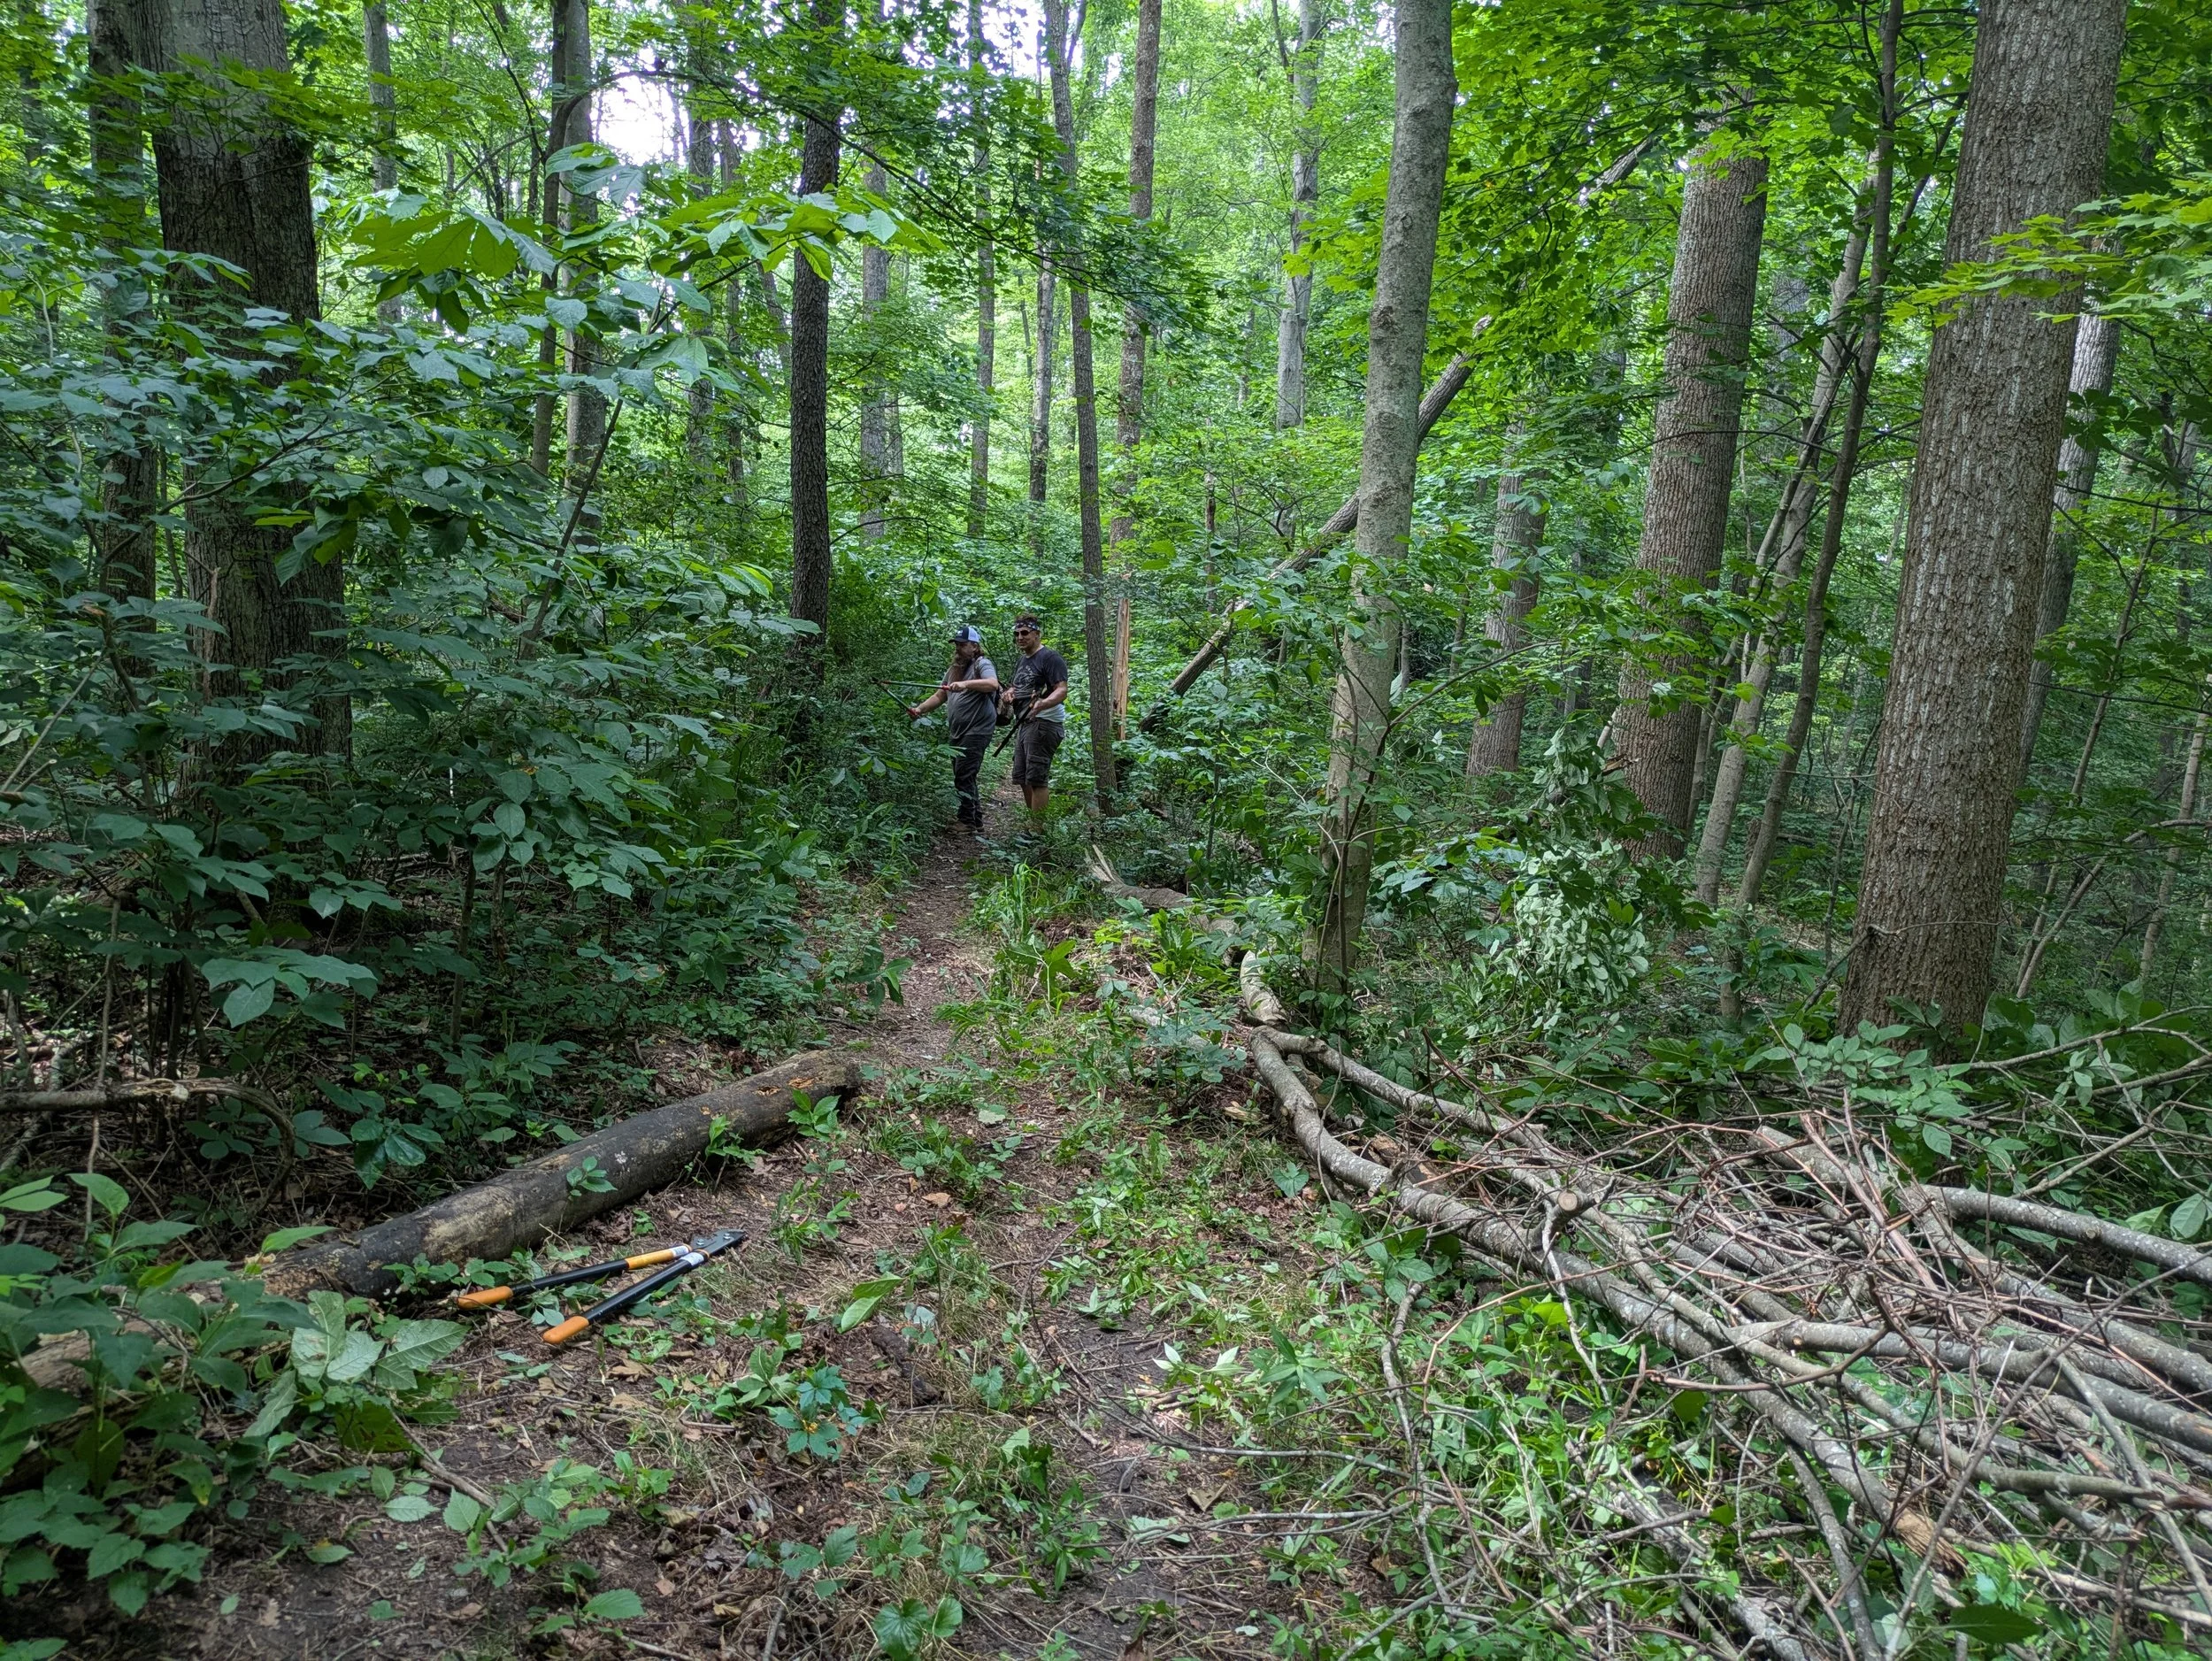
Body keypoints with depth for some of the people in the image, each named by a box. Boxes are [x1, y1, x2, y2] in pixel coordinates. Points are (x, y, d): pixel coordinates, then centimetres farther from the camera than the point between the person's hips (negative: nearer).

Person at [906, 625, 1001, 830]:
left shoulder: (982, 664, -7)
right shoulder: (954, 670, 19)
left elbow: (993, 684, -27)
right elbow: (940, 696, 16)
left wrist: (966, 684, -41)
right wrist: (919, 709, 1)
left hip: (976, 732, -9)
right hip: (957, 733, 9)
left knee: (963, 777, -13)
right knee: (964, 778, 13)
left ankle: (968, 822, -7)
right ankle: (976, 821, 23)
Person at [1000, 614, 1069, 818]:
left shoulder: (1050, 658, -9)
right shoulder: (1022, 661, 21)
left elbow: (1062, 691, -19)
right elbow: (1016, 689, 30)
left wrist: (1042, 704, -39)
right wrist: (1008, 694, 4)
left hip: (1044, 723, -10)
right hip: (1025, 725, 10)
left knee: (1037, 779, -14)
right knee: (1022, 778, 12)